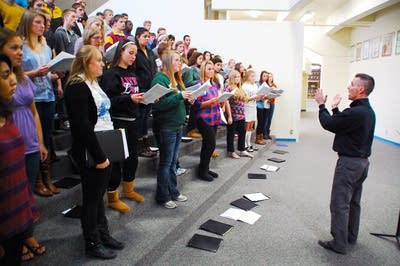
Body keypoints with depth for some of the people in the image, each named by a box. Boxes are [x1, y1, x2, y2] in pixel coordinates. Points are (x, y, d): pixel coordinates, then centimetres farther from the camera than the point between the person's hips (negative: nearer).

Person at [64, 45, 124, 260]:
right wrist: (98, 156, -21)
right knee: (92, 196, 5)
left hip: (104, 147, 9)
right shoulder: (77, 87, -16)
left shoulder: (94, 84, 14)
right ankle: (92, 243, 21)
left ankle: (103, 233, 33)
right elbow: (82, 125, -22)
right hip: (89, 152, -8)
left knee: (99, 193, 18)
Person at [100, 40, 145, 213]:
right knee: (116, 158, 1)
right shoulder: (111, 74, -11)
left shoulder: (132, 74, 14)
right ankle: (112, 198, 16)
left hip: (132, 121, 8)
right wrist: (129, 98, -29)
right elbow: (108, 100, -20)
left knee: (132, 157, 16)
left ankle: (128, 189, 36)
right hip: (117, 121, -8)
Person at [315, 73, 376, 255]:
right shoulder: (368, 111, 8)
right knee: (353, 202, 20)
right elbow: (341, 123, 11)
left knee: (340, 204, 0)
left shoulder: (355, 112, -24)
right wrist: (335, 108, 11)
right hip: (362, 161, 10)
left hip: (349, 162, -10)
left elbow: (328, 124, -16)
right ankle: (351, 237, 34)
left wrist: (321, 105, -3)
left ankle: (339, 244, 10)